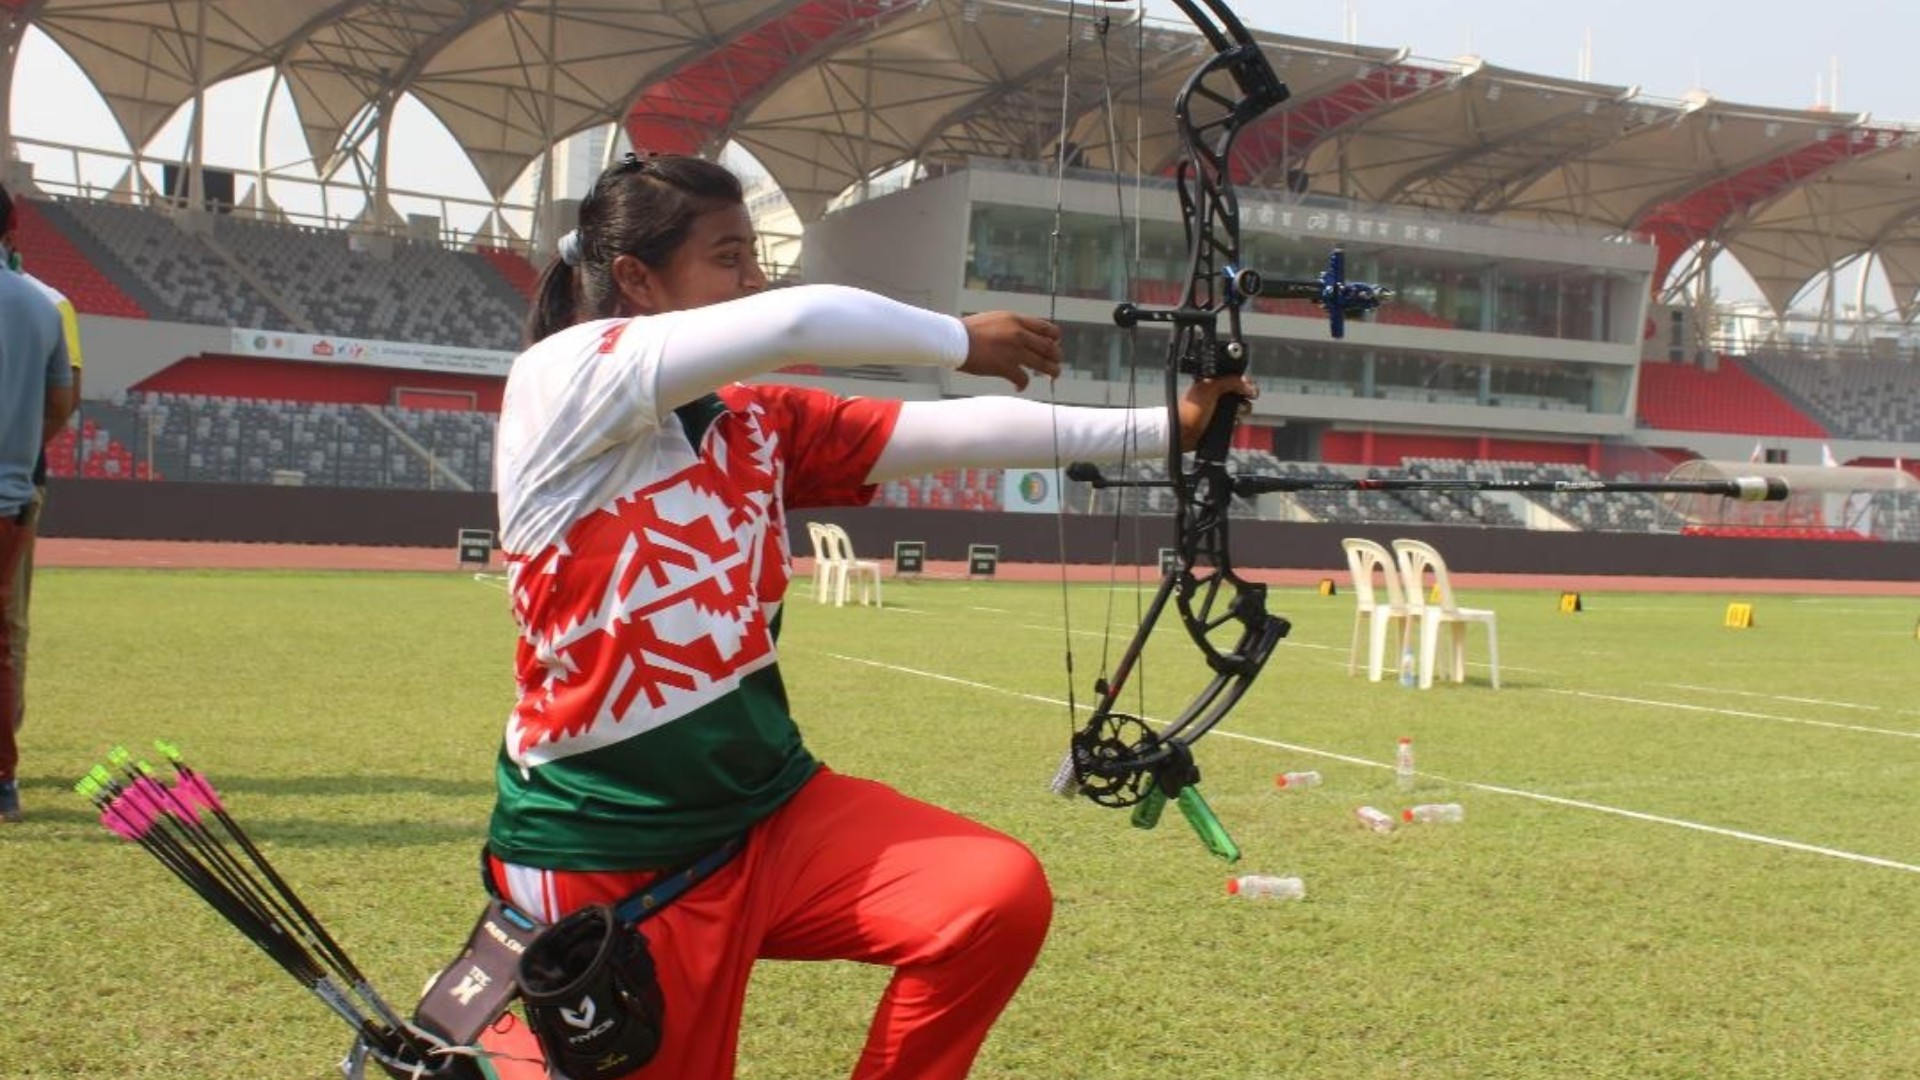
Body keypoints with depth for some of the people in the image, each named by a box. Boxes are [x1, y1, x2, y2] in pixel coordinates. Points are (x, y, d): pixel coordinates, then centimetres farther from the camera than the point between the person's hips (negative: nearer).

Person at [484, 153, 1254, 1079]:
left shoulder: (760, 421, 7)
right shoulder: (558, 383, -12)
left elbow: (952, 433, -1)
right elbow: (803, 321, -24)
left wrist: (1163, 425, -6)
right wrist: (959, 339, -9)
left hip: (770, 809, 6)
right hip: (605, 859, -5)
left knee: (1000, 896, -13)